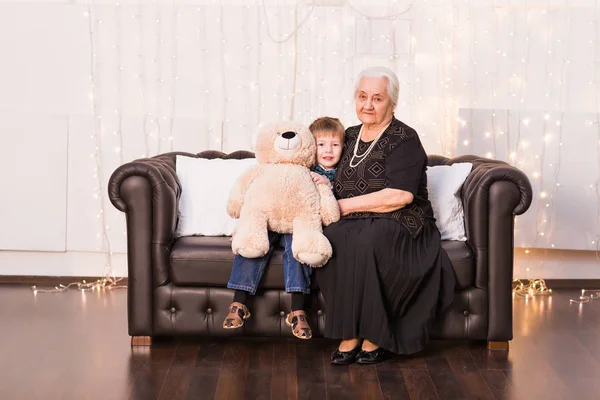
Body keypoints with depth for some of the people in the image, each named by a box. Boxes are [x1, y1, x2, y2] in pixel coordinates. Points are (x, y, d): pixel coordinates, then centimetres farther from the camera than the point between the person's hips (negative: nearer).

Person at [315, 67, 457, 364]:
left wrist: (346, 205, -13)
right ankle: (349, 335, -26)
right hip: (355, 224, 5)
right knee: (332, 238, -31)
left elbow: (400, 196, -18)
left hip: (398, 225, -5)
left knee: (367, 240, -38)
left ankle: (375, 336, -24)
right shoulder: (350, 136, 17)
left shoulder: (404, 140, -5)